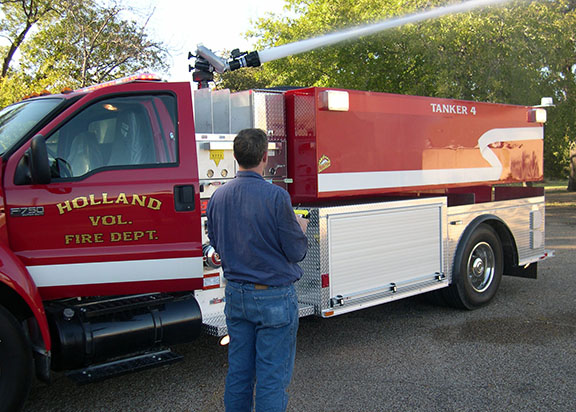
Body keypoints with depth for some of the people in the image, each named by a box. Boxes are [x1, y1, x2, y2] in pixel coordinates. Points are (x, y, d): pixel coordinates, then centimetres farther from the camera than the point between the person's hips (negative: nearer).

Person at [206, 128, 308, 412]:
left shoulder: (218, 196, 0)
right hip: (274, 297, -6)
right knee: (272, 377, 5)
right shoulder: (276, 196, -18)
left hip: (236, 294, 6)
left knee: (238, 370, 17)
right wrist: (300, 229, 6)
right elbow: (296, 252, -13)